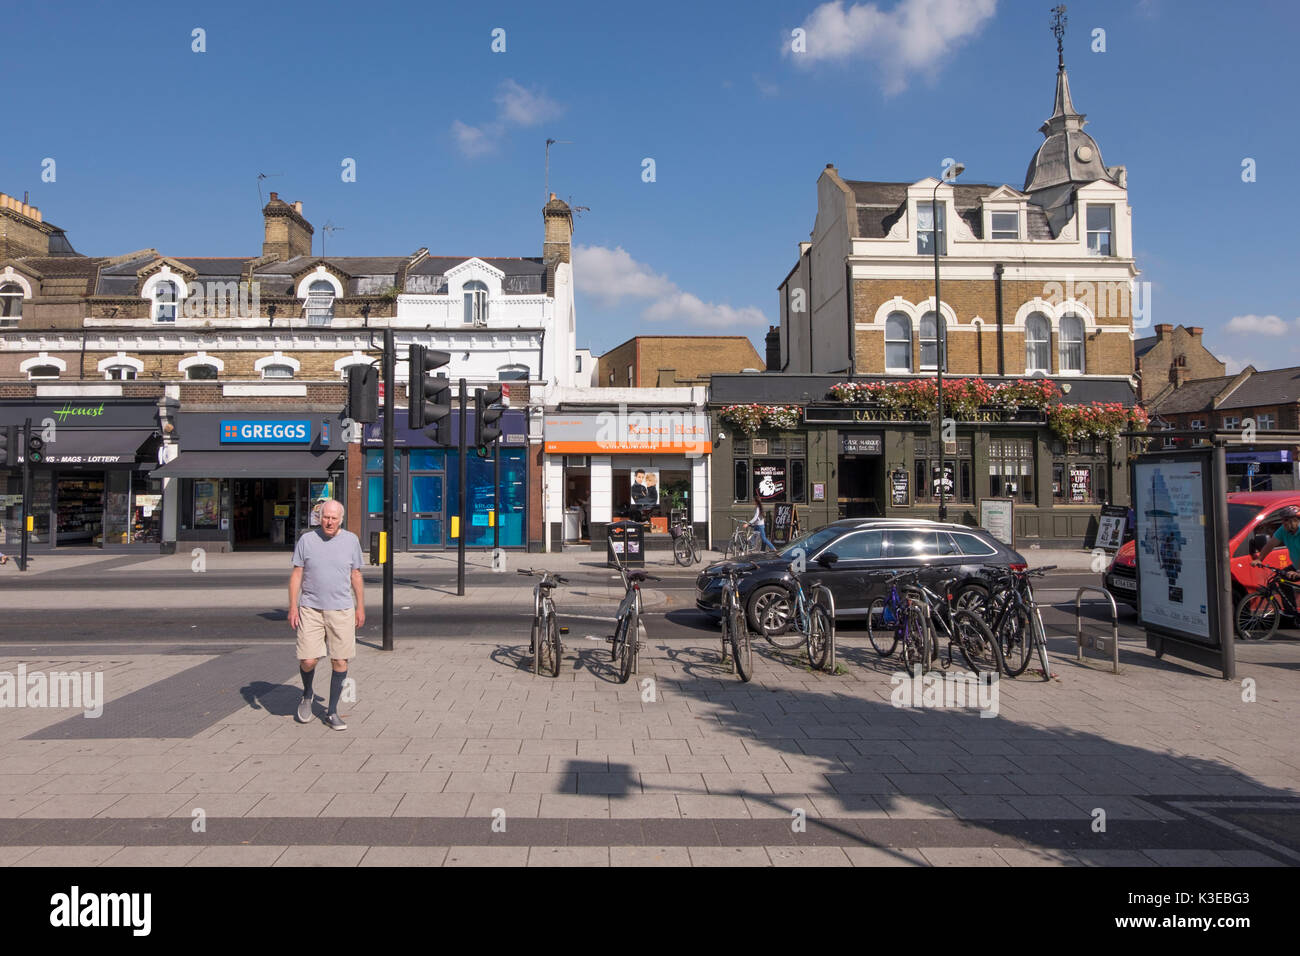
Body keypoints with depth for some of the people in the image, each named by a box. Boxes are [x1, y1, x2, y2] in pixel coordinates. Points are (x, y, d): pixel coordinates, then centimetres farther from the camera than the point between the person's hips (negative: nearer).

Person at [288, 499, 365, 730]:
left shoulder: (351, 540, 5)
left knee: (340, 662, 1)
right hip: (310, 609, -1)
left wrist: (360, 607, 9)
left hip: (341, 610, 1)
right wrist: (293, 607, -3)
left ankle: (332, 712, 16)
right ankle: (307, 695, 28)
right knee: (308, 660, -4)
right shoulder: (307, 540, 2)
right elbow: (296, 575, 4)